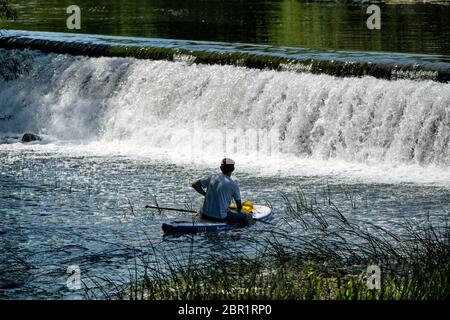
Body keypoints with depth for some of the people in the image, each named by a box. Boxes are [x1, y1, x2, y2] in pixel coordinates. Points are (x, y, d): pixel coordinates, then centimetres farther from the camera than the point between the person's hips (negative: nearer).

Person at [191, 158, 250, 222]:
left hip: (205, 215, 5)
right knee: (248, 216, 4)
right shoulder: (233, 185, -8)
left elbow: (195, 185, 5)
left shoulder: (212, 177, 3)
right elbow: (239, 206, 1)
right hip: (220, 217, -5)